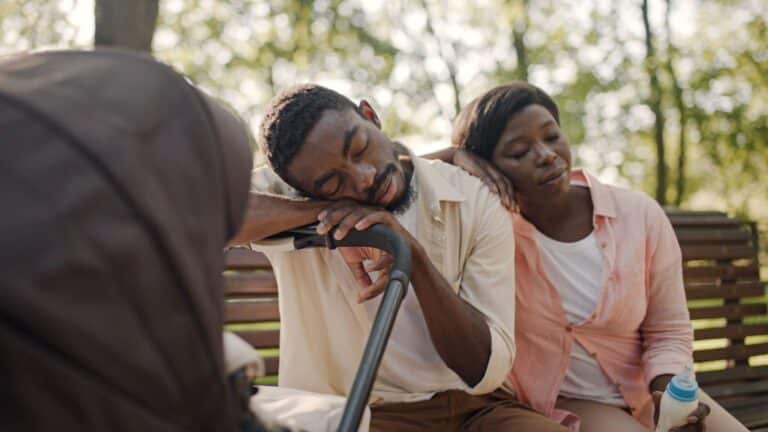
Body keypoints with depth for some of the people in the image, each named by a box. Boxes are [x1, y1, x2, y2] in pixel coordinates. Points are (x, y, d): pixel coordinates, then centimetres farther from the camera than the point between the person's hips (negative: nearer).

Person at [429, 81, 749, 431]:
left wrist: (668, 385, -22)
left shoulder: (641, 216, -12)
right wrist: (458, 156, -26)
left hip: (649, 392, 3)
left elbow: (668, 332, -3)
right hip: (564, 404, -3)